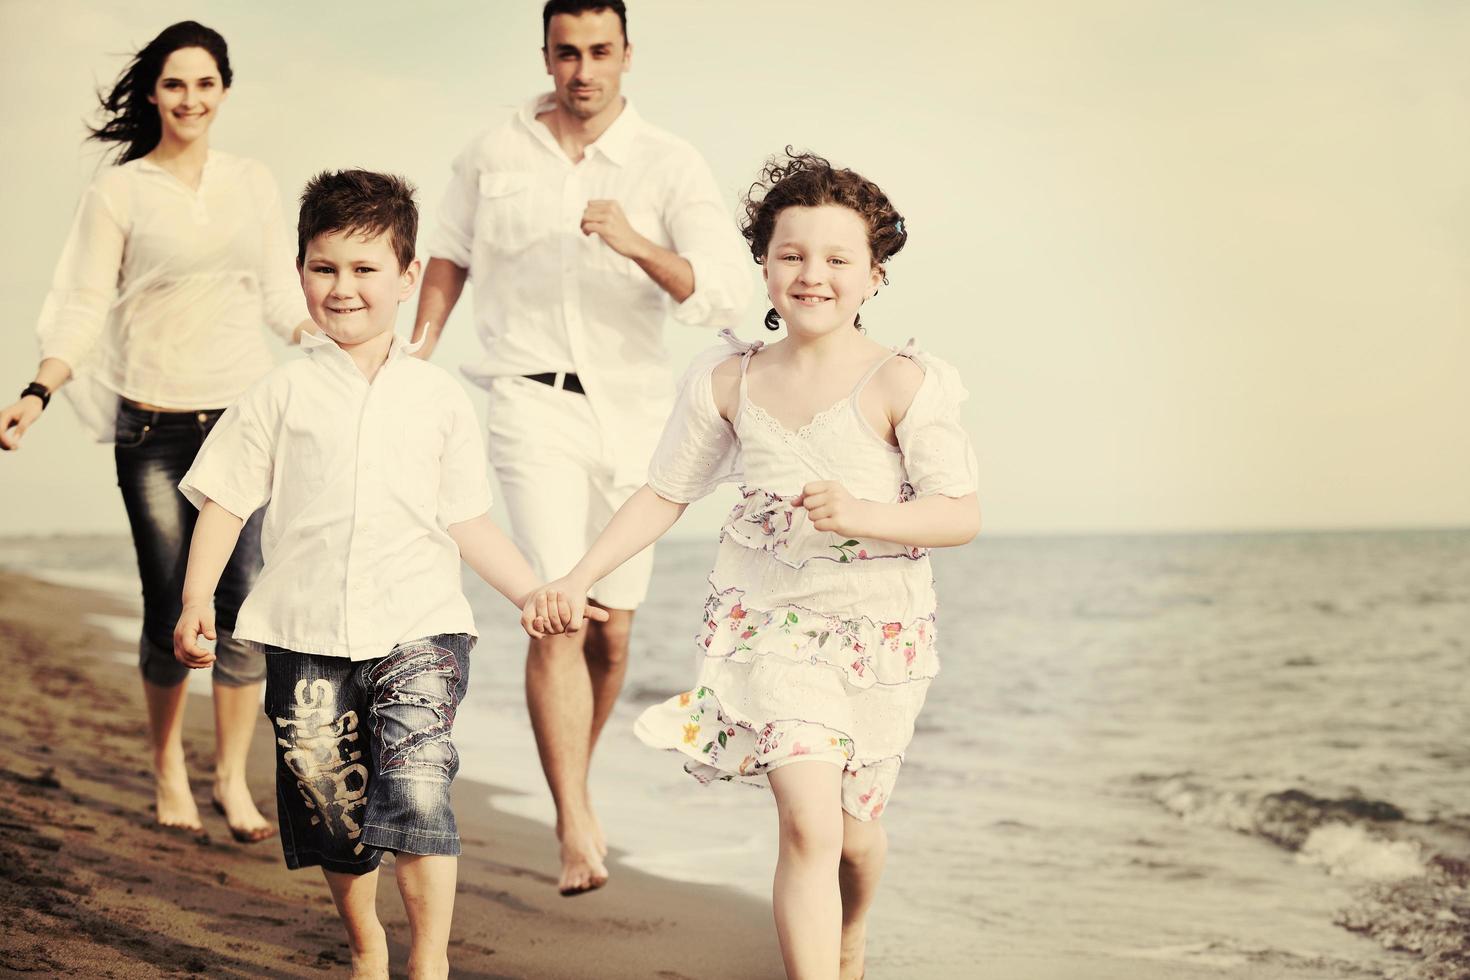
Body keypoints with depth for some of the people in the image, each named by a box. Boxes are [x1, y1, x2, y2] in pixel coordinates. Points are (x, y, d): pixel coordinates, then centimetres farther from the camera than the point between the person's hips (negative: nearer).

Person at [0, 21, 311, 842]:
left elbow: (284, 299, 17)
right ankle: (169, 766, 23)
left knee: (245, 604, -6)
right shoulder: (119, 192, 3)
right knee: (169, 610, 1)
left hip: (246, 417, 2)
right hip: (155, 428, -2)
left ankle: (233, 776, 8)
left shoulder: (255, 185, 11)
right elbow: (85, 309, 0)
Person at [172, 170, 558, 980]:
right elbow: (224, 501, 7)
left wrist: (539, 594, 2)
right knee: (330, 804, 10)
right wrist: (196, 600, -3)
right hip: (307, 634, 1)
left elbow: (467, 523, 10)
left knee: (416, 785, -19)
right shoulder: (284, 394, 5)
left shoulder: (439, 399, 6)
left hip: (417, 625, -1)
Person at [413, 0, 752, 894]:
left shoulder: (670, 165, -2)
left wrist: (636, 245, -27)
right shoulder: (494, 156, 4)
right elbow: (451, 258, 19)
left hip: (631, 408, 1)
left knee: (612, 626, 10)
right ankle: (577, 831, -19)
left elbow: (728, 295, -13)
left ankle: (576, 782, 35)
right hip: (534, 401, -1)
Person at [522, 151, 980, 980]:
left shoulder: (902, 382, -12)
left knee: (854, 829, 17)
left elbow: (963, 514, -14)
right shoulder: (729, 382, -2)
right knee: (809, 824, -18)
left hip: (878, 629, 0)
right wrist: (577, 582, 1)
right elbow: (664, 494, 8)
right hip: (769, 622, 1)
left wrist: (865, 514, -31)